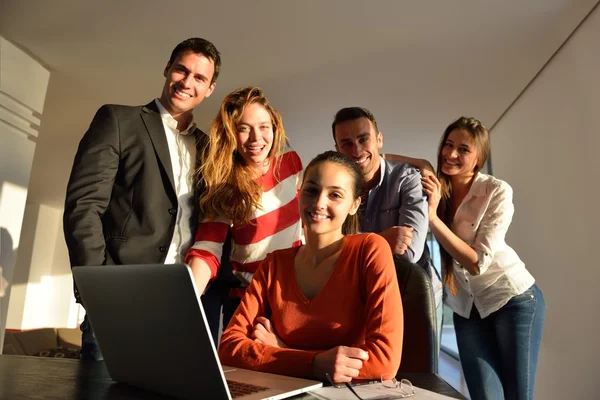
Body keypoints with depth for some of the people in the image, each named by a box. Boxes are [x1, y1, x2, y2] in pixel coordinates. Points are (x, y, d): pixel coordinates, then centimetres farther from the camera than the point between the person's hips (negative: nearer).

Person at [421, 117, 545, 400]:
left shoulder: (497, 191, -17)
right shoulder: (433, 188, -7)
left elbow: (477, 262, -23)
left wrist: (432, 216, -28)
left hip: (513, 299, -3)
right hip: (466, 308, 3)